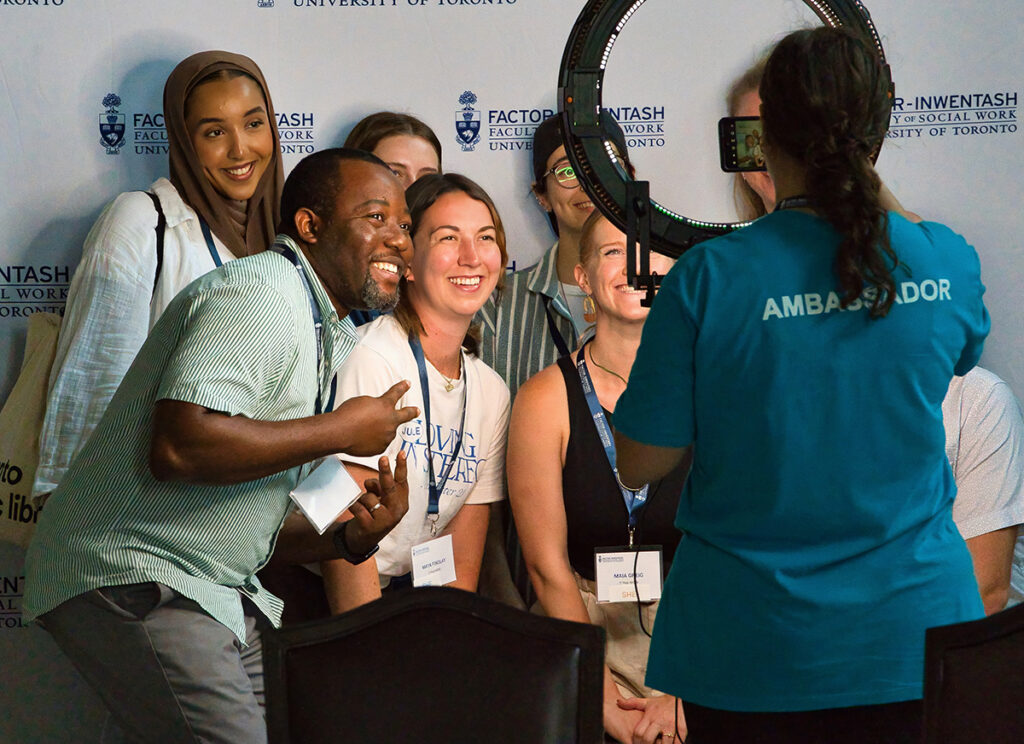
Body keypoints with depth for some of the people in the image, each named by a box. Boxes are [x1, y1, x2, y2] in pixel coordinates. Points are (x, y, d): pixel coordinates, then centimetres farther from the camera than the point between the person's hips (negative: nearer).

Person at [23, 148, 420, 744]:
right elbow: (179, 446, -31)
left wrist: (353, 539, -2)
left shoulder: (327, 335, 17)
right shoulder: (258, 297, -15)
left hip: (210, 592, 10)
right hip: (130, 577, -10)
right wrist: (341, 432, -20)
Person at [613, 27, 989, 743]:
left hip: (754, 651, -2)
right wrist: (870, 185, 23)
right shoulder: (949, 262, -7)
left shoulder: (710, 278, -16)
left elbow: (639, 464, -9)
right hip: (912, 636, 2)